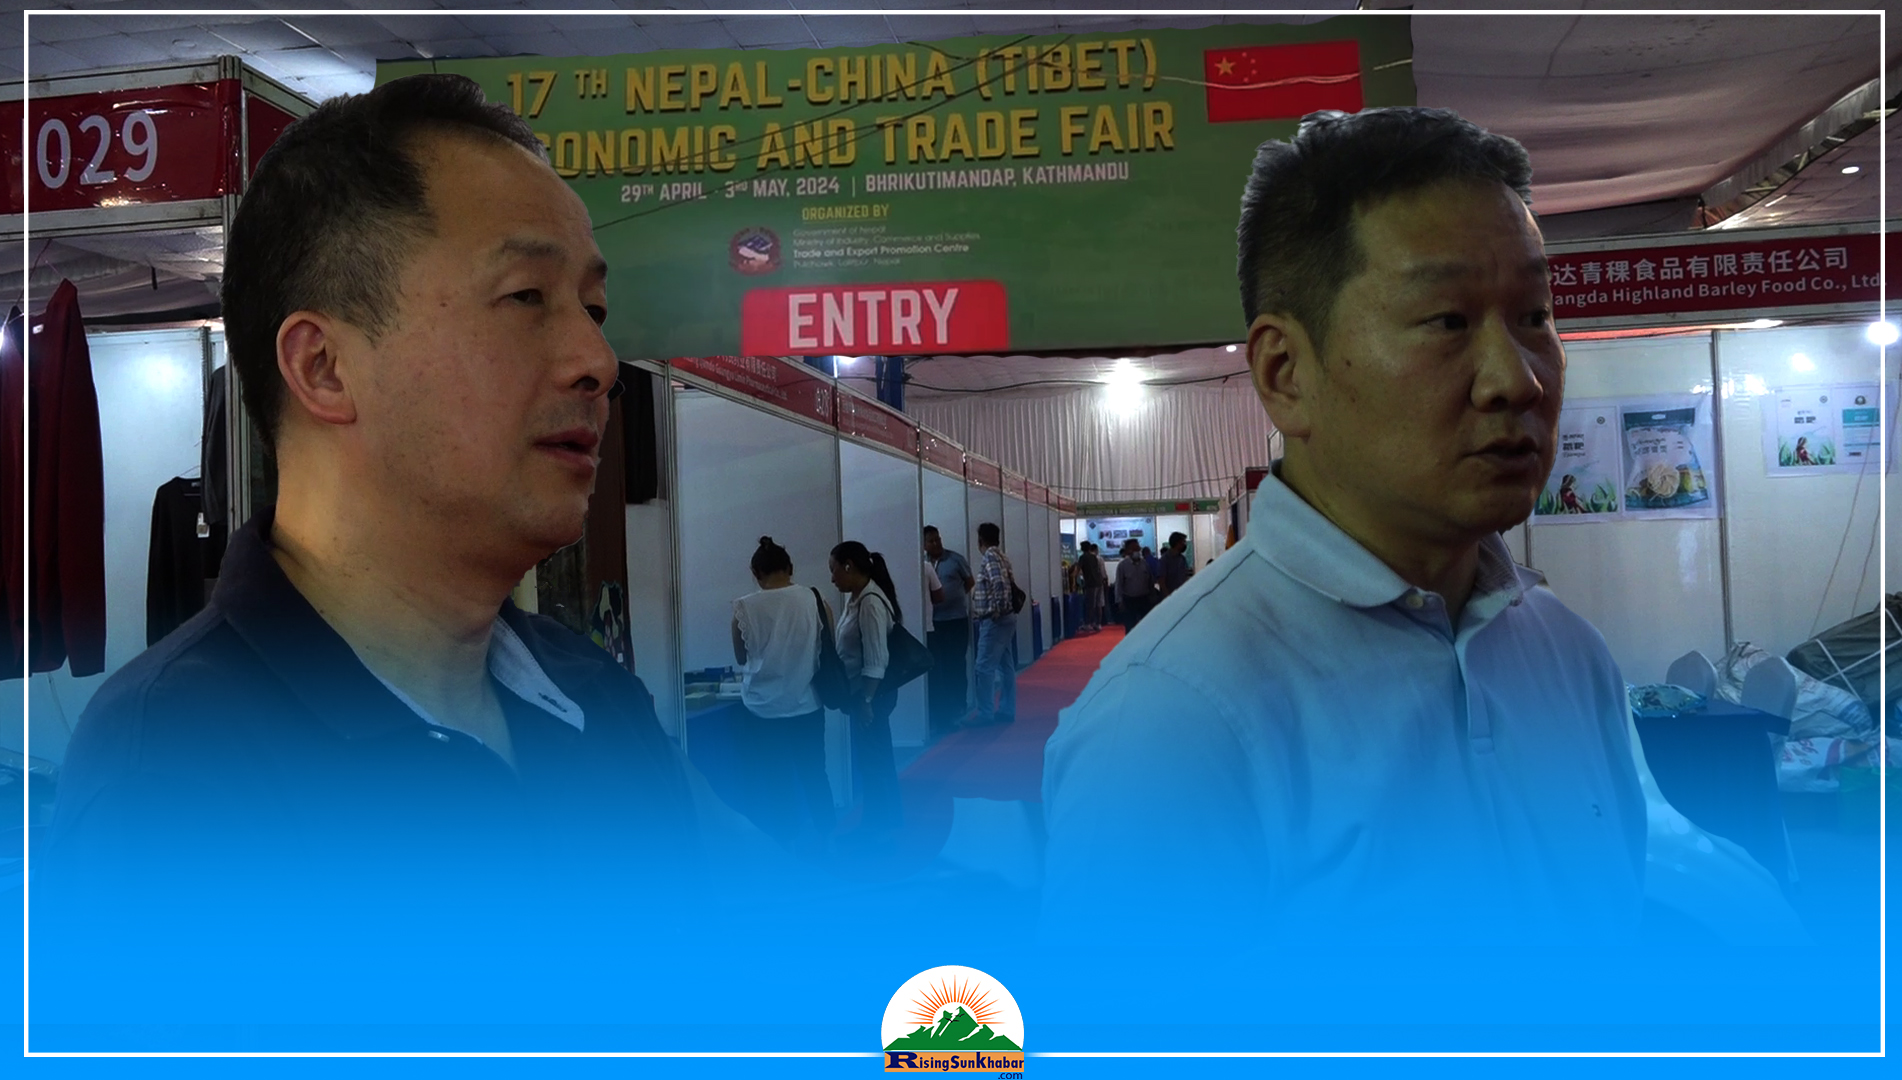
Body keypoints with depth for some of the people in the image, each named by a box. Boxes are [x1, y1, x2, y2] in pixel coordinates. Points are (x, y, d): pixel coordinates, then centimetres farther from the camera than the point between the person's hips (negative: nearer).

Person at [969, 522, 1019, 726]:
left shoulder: (989, 557, -14)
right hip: (1006, 618, 10)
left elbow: (999, 584, -26)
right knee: (1006, 666, 12)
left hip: (994, 621, -10)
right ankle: (1006, 710, 17)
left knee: (985, 668, -7)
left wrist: (997, 610, -20)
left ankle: (985, 714, -5)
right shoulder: (1001, 556, 14)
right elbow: (1011, 583, 15)